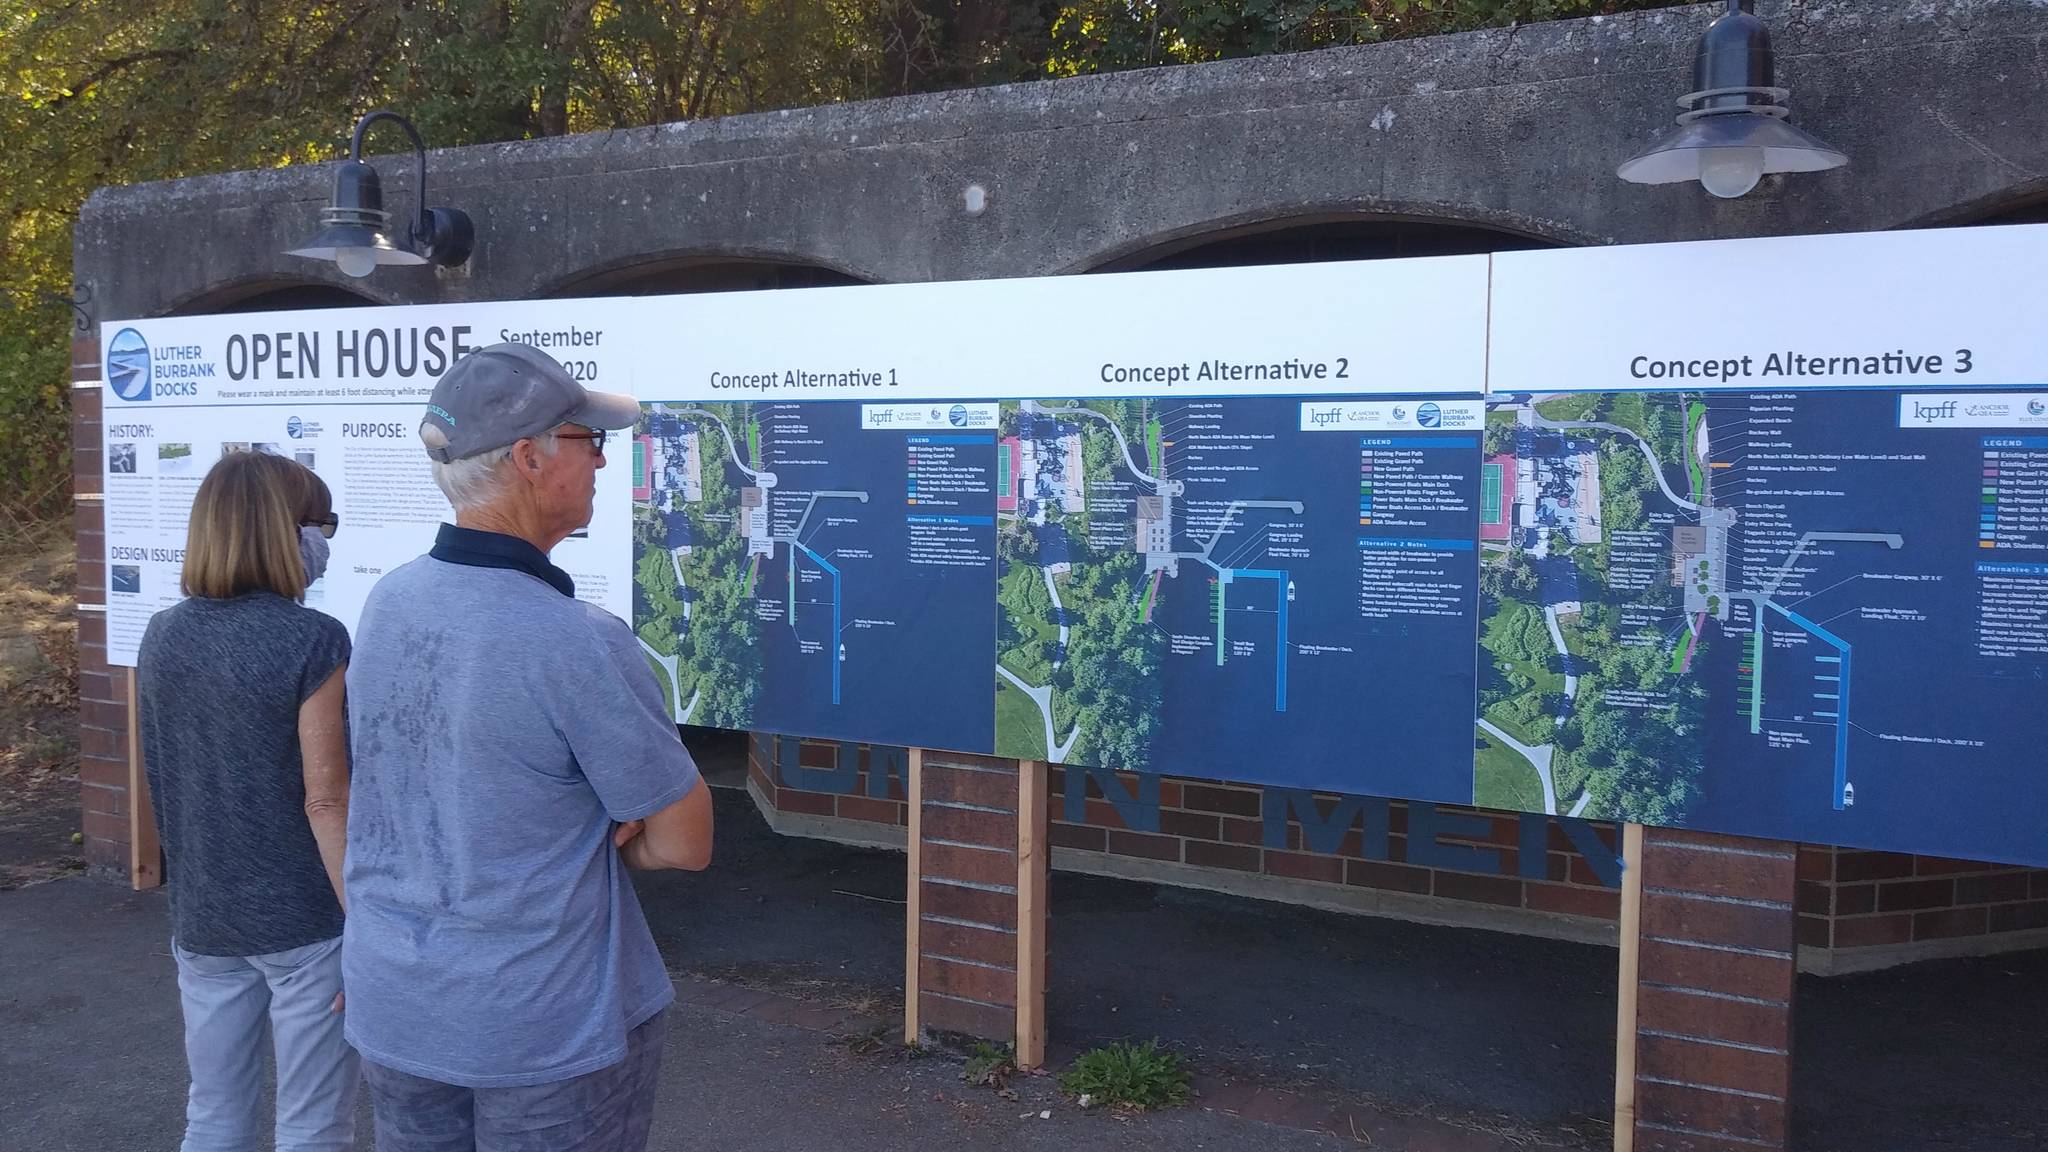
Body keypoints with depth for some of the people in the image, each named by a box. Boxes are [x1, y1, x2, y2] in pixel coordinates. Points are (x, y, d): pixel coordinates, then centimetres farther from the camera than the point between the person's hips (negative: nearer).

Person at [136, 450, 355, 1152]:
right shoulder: (312, 640, -16)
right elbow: (326, 801, -17)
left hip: (201, 918, 6)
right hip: (303, 919, -6)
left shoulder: (161, 637, 3)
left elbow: (170, 777, 12)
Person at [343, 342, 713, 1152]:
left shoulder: (386, 602, -3)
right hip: (553, 1030, -6)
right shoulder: (579, 643, -25)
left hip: (392, 1008, 6)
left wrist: (578, 826, -3)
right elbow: (684, 844, -15)